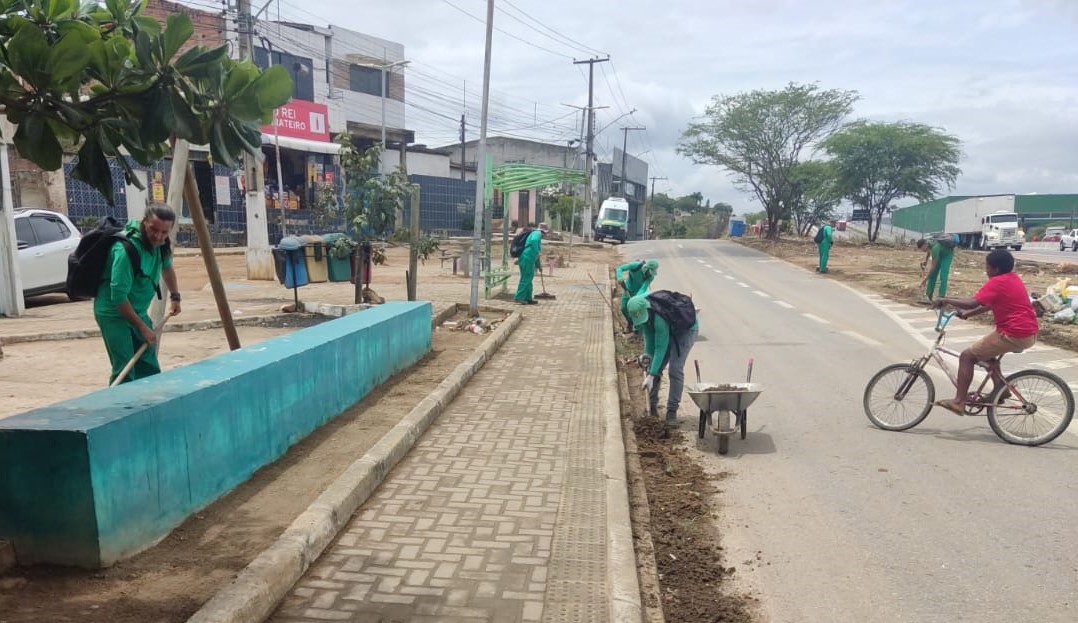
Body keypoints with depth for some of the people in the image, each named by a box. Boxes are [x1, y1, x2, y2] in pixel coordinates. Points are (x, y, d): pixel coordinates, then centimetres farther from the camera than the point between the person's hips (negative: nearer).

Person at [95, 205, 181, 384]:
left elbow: (167, 267, 21)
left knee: (149, 369, 9)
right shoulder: (126, 249, -27)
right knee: (125, 371, -15)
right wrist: (142, 327, -20)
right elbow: (119, 297, -26)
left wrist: (175, 296, 26)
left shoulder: (159, 243, -3)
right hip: (113, 313, -8)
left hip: (138, 311, 8)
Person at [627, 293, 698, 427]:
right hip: (667, 330, 7)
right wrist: (648, 354, -16)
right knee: (655, 367, 0)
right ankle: (652, 404, 16)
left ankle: (672, 412, -10)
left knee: (675, 369, -18)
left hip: (686, 329, -7)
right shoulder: (641, 311, -19)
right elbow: (649, 335, -4)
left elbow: (661, 347, -36)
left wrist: (651, 376, -35)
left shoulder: (659, 317, -41)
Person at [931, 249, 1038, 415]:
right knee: (986, 350, 29)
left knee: (967, 356, -5)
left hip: (1014, 334, -10)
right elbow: (991, 304, 22)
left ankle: (958, 402, -6)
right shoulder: (1013, 278, 15)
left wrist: (945, 300, -14)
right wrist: (968, 313, 19)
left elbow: (972, 303, -24)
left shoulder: (996, 282, -14)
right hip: (1029, 333, 10)